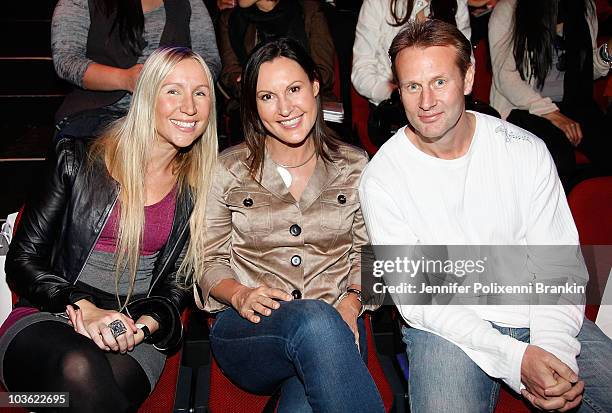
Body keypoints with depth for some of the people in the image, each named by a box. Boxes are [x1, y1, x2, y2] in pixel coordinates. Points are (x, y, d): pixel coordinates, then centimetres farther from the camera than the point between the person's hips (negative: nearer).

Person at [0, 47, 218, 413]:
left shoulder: (199, 189, 7)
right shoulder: (78, 160, 0)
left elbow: (178, 282, 10)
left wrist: (146, 324, -12)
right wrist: (83, 307, -15)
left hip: (136, 334, 1)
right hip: (47, 317, -1)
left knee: (113, 379, -35)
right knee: (80, 368, -37)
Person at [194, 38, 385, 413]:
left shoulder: (354, 167, 8)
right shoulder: (228, 170, 4)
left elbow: (367, 254, 12)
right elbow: (209, 260, 8)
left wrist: (351, 303, -7)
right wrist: (240, 295, -12)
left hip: (334, 326, 0)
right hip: (249, 329, 1)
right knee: (314, 319, -36)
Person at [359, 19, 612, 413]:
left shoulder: (527, 151, -2)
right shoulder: (381, 179, -9)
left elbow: (562, 265, 0)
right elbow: (415, 298, -11)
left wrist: (554, 350, -18)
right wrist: (514, 358, -20)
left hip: (537, 314, 3)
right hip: (447, 325, -2)